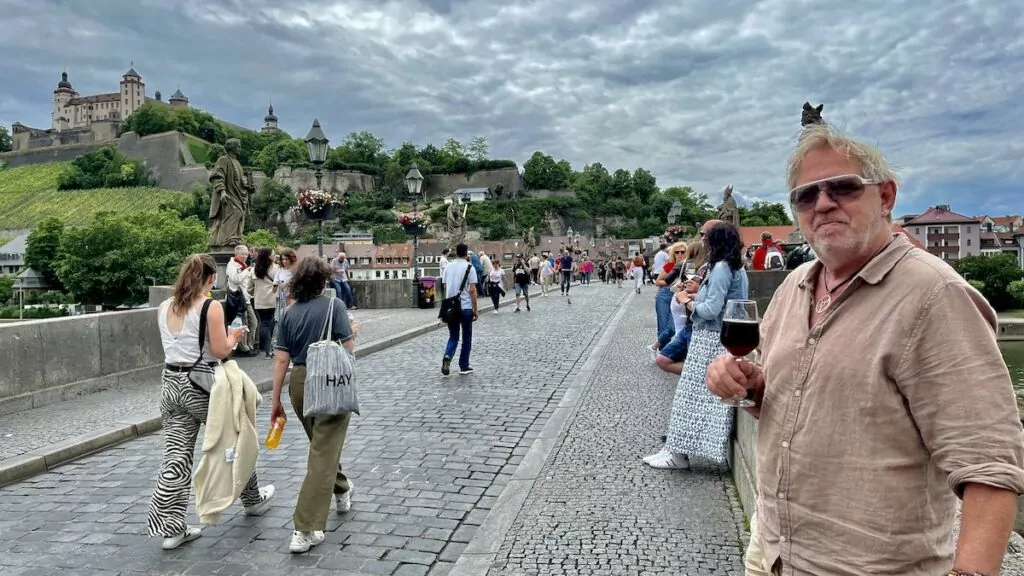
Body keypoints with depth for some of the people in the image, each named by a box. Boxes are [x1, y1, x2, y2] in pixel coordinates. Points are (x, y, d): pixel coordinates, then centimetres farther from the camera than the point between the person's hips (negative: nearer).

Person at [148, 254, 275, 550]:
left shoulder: (164, 308, 6)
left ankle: (171, 528, 10)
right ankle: (253, 499, 33)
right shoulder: (211, 307, -14)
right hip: (202, 385, -6)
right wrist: (234, 336, 3)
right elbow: (220, 351, -16)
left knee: (175, 458, 7)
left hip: (171, 383, 6)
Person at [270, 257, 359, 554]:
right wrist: (354, 332, 10)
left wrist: (276, 401, 7)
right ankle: (305, 530, -6)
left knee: (321, 444, 26)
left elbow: (281, 360, 1)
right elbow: (348, 348, -12)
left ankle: (341, 490, 47)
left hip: (299, 382, 5)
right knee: (323, 453, -3)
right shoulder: (333, 305, -8)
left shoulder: (289, 313, 4)